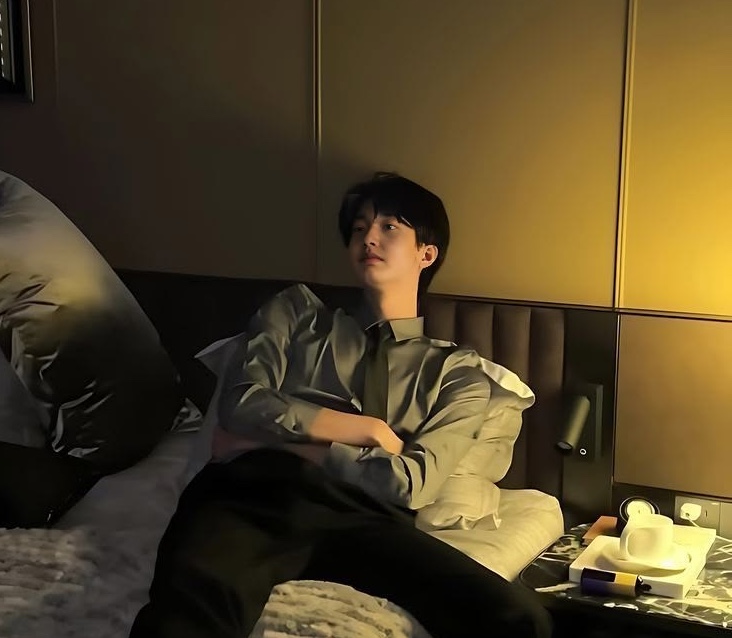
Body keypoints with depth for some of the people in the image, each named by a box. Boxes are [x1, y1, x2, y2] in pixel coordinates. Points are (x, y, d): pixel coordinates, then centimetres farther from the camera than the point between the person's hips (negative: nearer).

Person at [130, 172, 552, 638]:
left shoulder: (457, 372, 23)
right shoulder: (297, 311, 28)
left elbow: (411, 484, 5)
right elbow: (240, 405, 9)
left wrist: (285, 446, 4)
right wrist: (366, 430, 5)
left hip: (364, 519, 2)